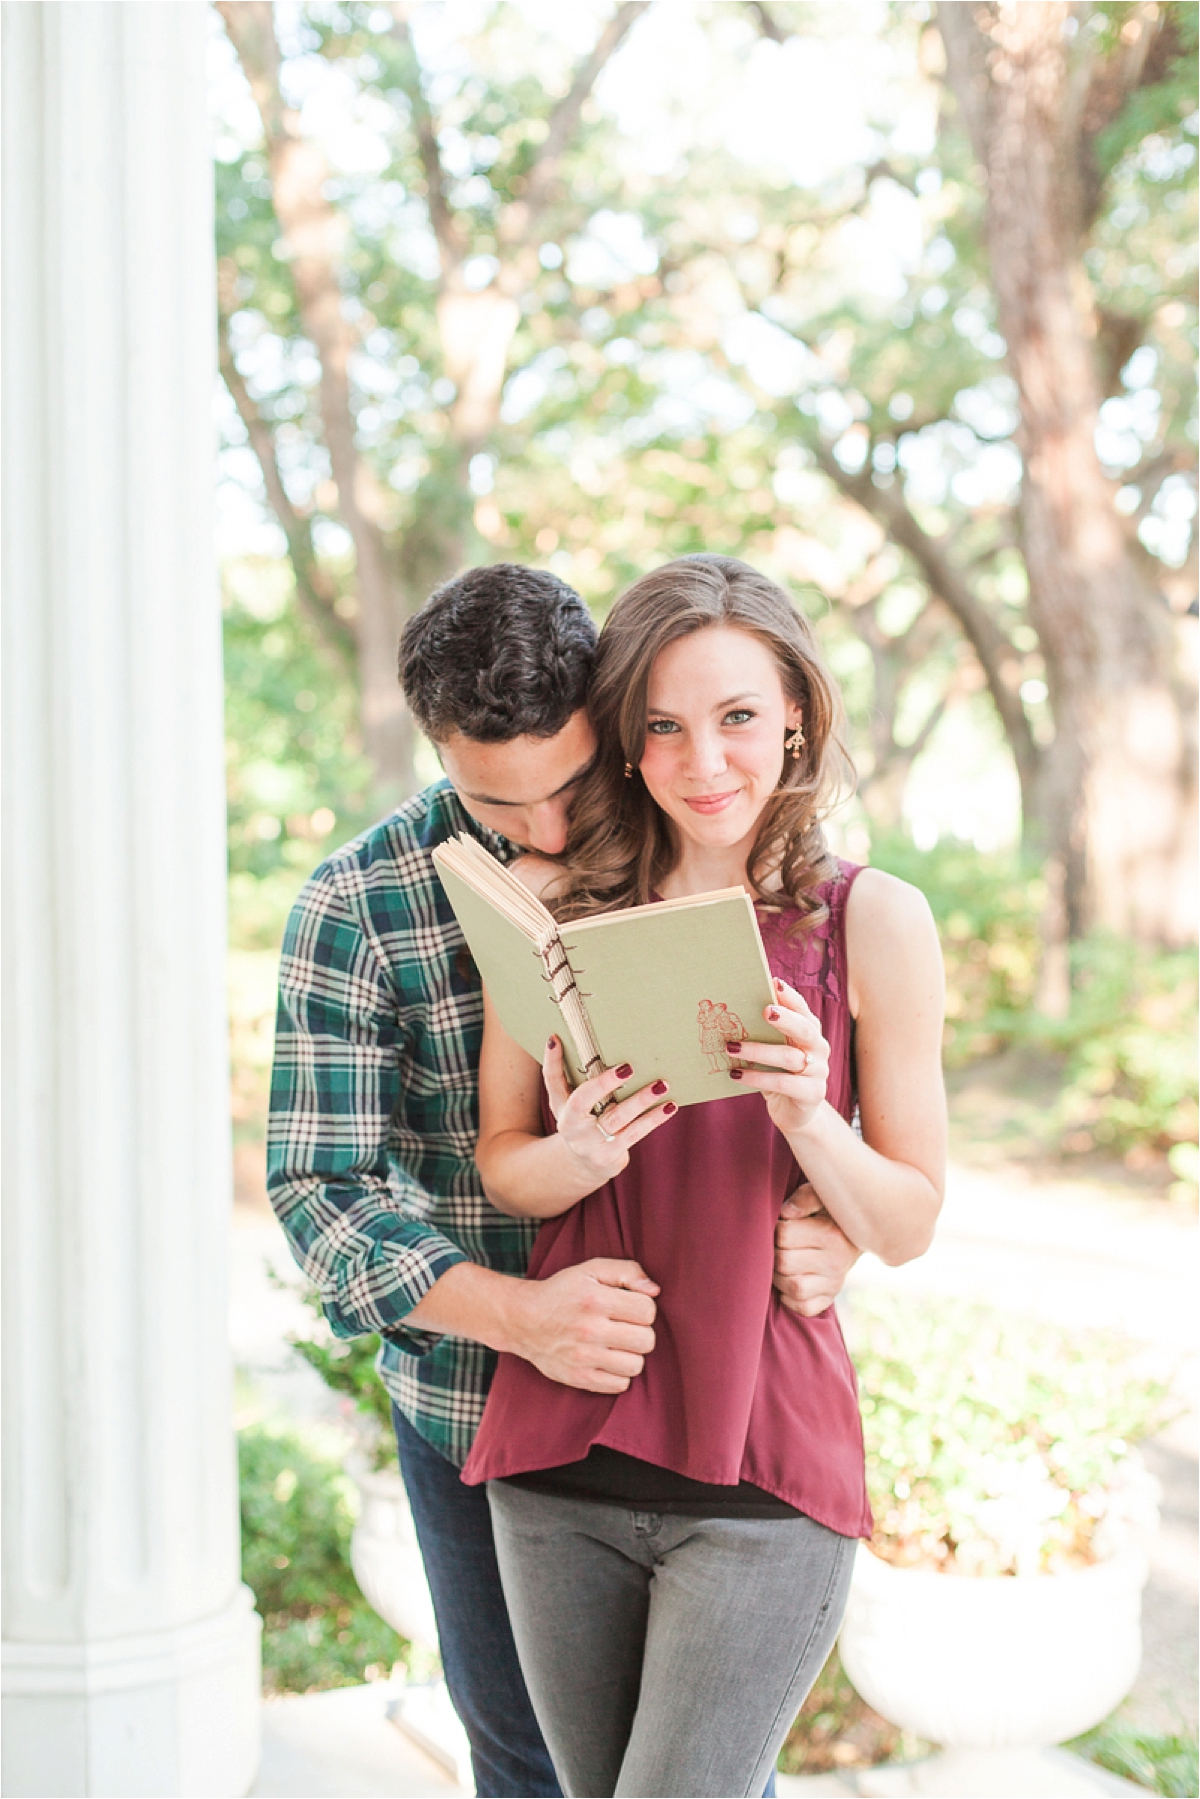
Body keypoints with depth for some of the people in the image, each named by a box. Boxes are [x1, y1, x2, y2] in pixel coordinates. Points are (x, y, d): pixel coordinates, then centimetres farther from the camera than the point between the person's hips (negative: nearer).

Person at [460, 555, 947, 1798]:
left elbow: (908, 1228, 1)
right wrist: (576, 1156, -15)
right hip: (560, 1460, 3)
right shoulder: (554, 900, 1)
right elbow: (497, 1161, 7)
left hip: (762, 1473, -3)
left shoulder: (872, 920, -3)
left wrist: (804, 1115, -19)